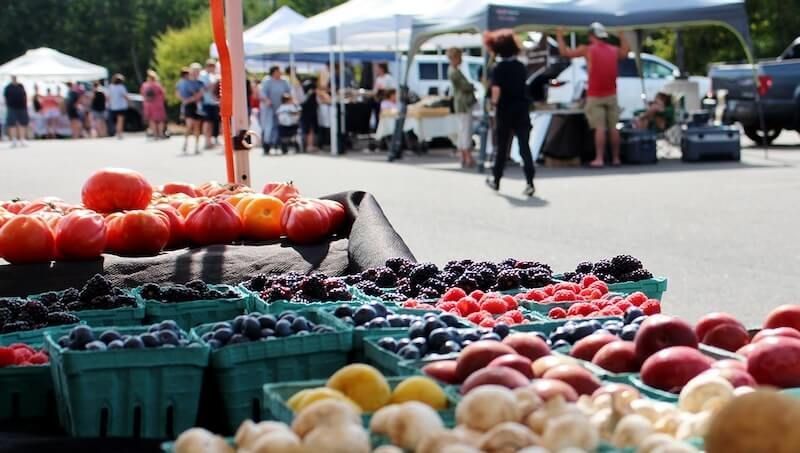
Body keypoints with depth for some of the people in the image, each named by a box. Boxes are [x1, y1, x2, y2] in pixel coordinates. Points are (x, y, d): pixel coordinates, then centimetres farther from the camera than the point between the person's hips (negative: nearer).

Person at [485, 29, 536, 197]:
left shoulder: (499, 68, -10)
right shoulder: (521, 66, 4)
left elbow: (496, 90, -18)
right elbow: (523, 84, 10)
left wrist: (494, 102, -2)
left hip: (505, 111, -2)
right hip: (522, 110, 3)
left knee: (502, 147, 12)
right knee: (524, 146, -1)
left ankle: (496, 181, 25)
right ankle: (530, 183, -13)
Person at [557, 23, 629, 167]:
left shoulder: (587, 50, -6)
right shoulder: (614, 50, 8)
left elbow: (564, 52, -1)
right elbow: (626, 52, 31)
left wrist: (559, 36, 14)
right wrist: (622, 36, 43)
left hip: (595, 96, -4)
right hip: (611, 95, 4)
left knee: (599, 128, -8)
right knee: (613, 127, 8)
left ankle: (599, 159, -12)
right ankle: (615, 158, 12)